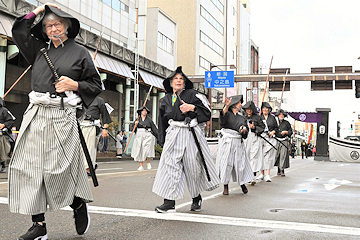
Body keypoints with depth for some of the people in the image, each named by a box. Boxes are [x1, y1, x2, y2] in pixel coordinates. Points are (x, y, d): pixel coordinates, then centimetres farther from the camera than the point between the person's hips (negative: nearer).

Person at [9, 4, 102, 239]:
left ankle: (80, 205, 21)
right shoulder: (39, 50, 18)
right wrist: (37, 11, 20)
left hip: (62, 117, -5)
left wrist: (75, 85, -9)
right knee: (30, 167, -1)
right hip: (36, 114, 5)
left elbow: (96, 84, 7)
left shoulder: (80, 52, 6)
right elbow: (18, 31, 24)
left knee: (59, 169, -8)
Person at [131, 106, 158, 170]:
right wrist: (135, 125, -8)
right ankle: (141, 166, 3)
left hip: (148, 136, -2)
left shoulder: (149, 120, 7)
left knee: (147, 150, -15)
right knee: (139, 151, -1)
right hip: (139, 136, 2)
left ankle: (148, 163, 7)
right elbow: (134, 130, 12)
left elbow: (154, 129, 6)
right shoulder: (137, 120, 11)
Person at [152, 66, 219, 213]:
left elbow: (206, 113, 1)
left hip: (190, 134, -2)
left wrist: (192, 107, -14)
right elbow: (163, 122, 19)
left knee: (193, 166, 4)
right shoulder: (166, 100, 13)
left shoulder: (191, 94, 4)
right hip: (173, 135, 2)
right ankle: (169, 202, -7)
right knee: (171, 165, -8)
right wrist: (164, 139, 15)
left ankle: (197, 198, 25)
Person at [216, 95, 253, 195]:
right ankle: (225, 187, 6)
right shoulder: (227, 114, 5)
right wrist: (227, 106, -39)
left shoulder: (242, 118, 19)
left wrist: (244, 130, -9)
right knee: (226, 163, -5)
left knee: (240, 163, 0)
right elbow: (223, 117, -21)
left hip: (238, 143, 3)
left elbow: (246, 134, 15)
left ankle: (242, 184, 21)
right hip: (226, 142, -3)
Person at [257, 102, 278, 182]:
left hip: (270, 139, -1)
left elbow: (276, 127, 15)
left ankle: (267, 175, -11)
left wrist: (273, 131, -3)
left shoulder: (272, 118, 12)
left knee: (268, 155, -9)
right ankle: (262, 174, 11)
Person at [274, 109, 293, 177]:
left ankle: (282, 170, -10)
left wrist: (285, 132, -8)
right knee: (277, 155, 1)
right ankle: (279, 170, 14)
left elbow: (291, 131, 8)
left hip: (284, 141, -1)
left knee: (283, 155, -10)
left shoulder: (287, 123, 8)